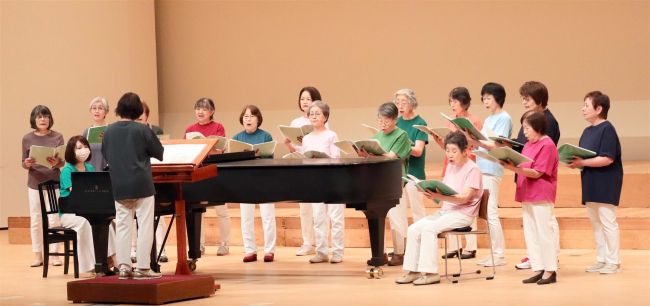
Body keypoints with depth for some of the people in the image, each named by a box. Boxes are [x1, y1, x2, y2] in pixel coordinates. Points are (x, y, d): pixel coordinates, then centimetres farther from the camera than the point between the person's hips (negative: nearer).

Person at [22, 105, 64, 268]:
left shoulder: (57, 137, -2)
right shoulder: (27, 138, 1)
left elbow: (62, 162, -3)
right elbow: (24, 164, 4)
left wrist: (56, 162, -25)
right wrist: (27, 164, -19)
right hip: (35, 183, 1)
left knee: (53, 219, 0)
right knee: (35, 220, 4)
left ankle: (54, 254, 7)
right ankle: (37, 255, 11)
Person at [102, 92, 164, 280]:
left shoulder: (109, 131, 2)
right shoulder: (142, 130, -9)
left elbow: (106, 156, 13)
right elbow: (159, 154, -2)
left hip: (119, 186, 4)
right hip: (141, 184, -4)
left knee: (122, 226, 9)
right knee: (145, 226, 1)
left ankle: (123, 266, 8)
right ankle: (143, 268, 0)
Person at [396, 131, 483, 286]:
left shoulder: (473, 169, -10)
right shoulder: (450, 166, 16)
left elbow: (465, 197, -20)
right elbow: (443, 190, 13)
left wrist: (439, 196, -31)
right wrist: (430, 191, -11)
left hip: (463, 214, -8)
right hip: (445, 211, 8)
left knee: (429, 228, -29)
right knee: (413, 229, -11)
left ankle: (430, 272, -25)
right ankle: (412, 271, -9)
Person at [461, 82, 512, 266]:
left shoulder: (504, 118, -6)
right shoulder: (489, 119, 18)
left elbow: (497, 146, -15)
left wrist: (475, 140, -21)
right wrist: (469, 139, 0)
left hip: (491, 170, -8)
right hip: (481, 168, 8)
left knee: (491, 213, -9)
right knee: (487, 213, 8)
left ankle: (499, 255, -5)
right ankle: (495, 252, 12)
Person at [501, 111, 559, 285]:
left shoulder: (547, 145, -12)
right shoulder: (528, 145, 15)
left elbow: (537, 173, -17)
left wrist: (514, 168, -26)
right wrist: (511, 165, -4)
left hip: (541, 197, -9)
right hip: (527, 196, 9)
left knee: (544, 232, -4)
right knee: (530, 233, 9)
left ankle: (550, 271, 2)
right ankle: (538, 269, 13)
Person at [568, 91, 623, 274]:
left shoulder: (607, 129, -13)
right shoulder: (587, 131, 12)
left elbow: (607, 159, -22)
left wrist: (582, 163, -21)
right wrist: (575, 163, -6)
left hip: (605, 184, -9)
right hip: (591, 184, 9)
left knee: (607, 222, -3)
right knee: (595, 223, 12)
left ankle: (613, 261, 4)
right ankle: (601, 259, 19)